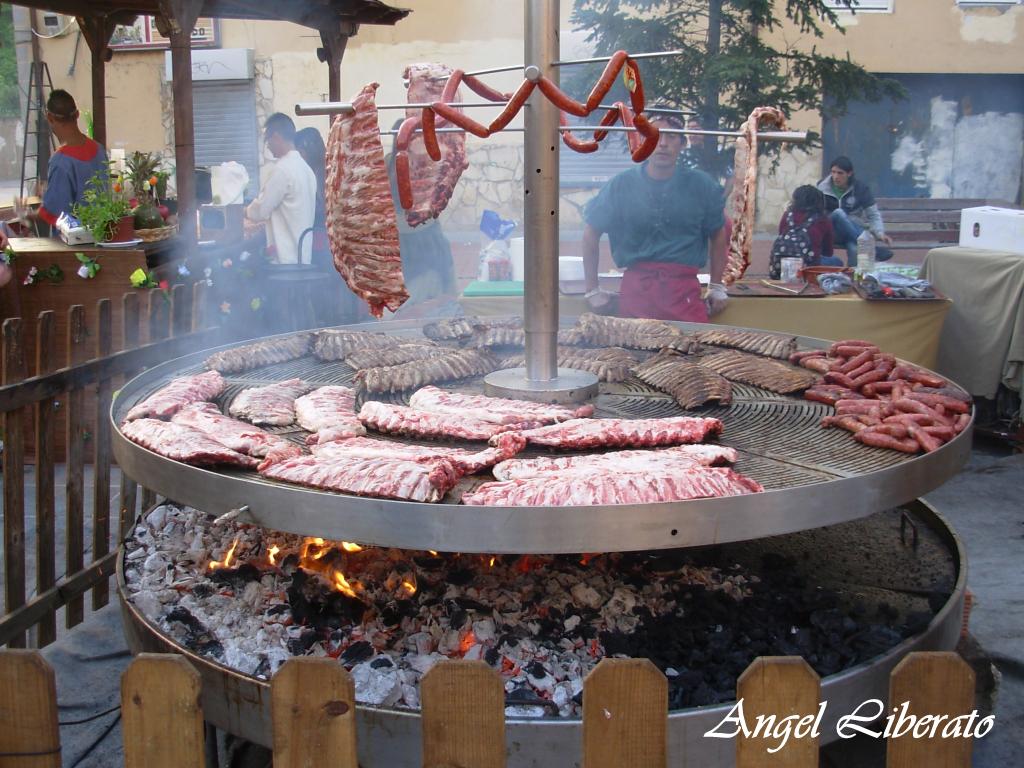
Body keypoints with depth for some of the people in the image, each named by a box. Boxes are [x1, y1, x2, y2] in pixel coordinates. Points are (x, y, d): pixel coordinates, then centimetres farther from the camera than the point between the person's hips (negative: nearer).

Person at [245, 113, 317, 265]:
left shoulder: (282, 169, -15)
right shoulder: (305, 168, 13)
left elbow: (260, 210, -9)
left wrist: (243, 212, 11)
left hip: (285, 259, -9)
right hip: (303, 256, 9)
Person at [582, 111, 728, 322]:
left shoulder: (701, 186, 5)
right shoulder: (621, 186, 4)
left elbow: (718, 232, 17)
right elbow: (591, 232, 11)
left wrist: (717, 287, 17)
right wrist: (592, 290, 10)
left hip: (685, 288, 0)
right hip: (636, 287, 0)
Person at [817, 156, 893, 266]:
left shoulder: (860, 188, -2)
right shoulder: (822, 187, -2)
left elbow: (873, 215, -1)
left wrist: (880, 233, -17)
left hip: (855, 231, -1)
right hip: (832, 232, 1)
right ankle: (872, 249, -38)